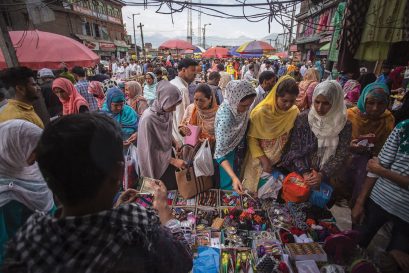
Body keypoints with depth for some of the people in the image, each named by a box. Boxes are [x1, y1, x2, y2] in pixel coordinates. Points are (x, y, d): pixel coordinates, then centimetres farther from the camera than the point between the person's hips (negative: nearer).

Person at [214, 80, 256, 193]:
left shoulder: (236, 105, -19)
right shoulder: (225, 118, -40)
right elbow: (220, 153, -36)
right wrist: (234, 178, -44)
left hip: (235, 147, 7)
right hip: (226, 152, -7)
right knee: (229, 186, 11)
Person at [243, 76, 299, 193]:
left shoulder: (295, 112, -10)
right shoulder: (260, 112, -22)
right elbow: (252, 139, -14)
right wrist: (263, 160, -17)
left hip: (281, 162, 3)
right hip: (260, 160, -3)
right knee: (254, 192, 15)